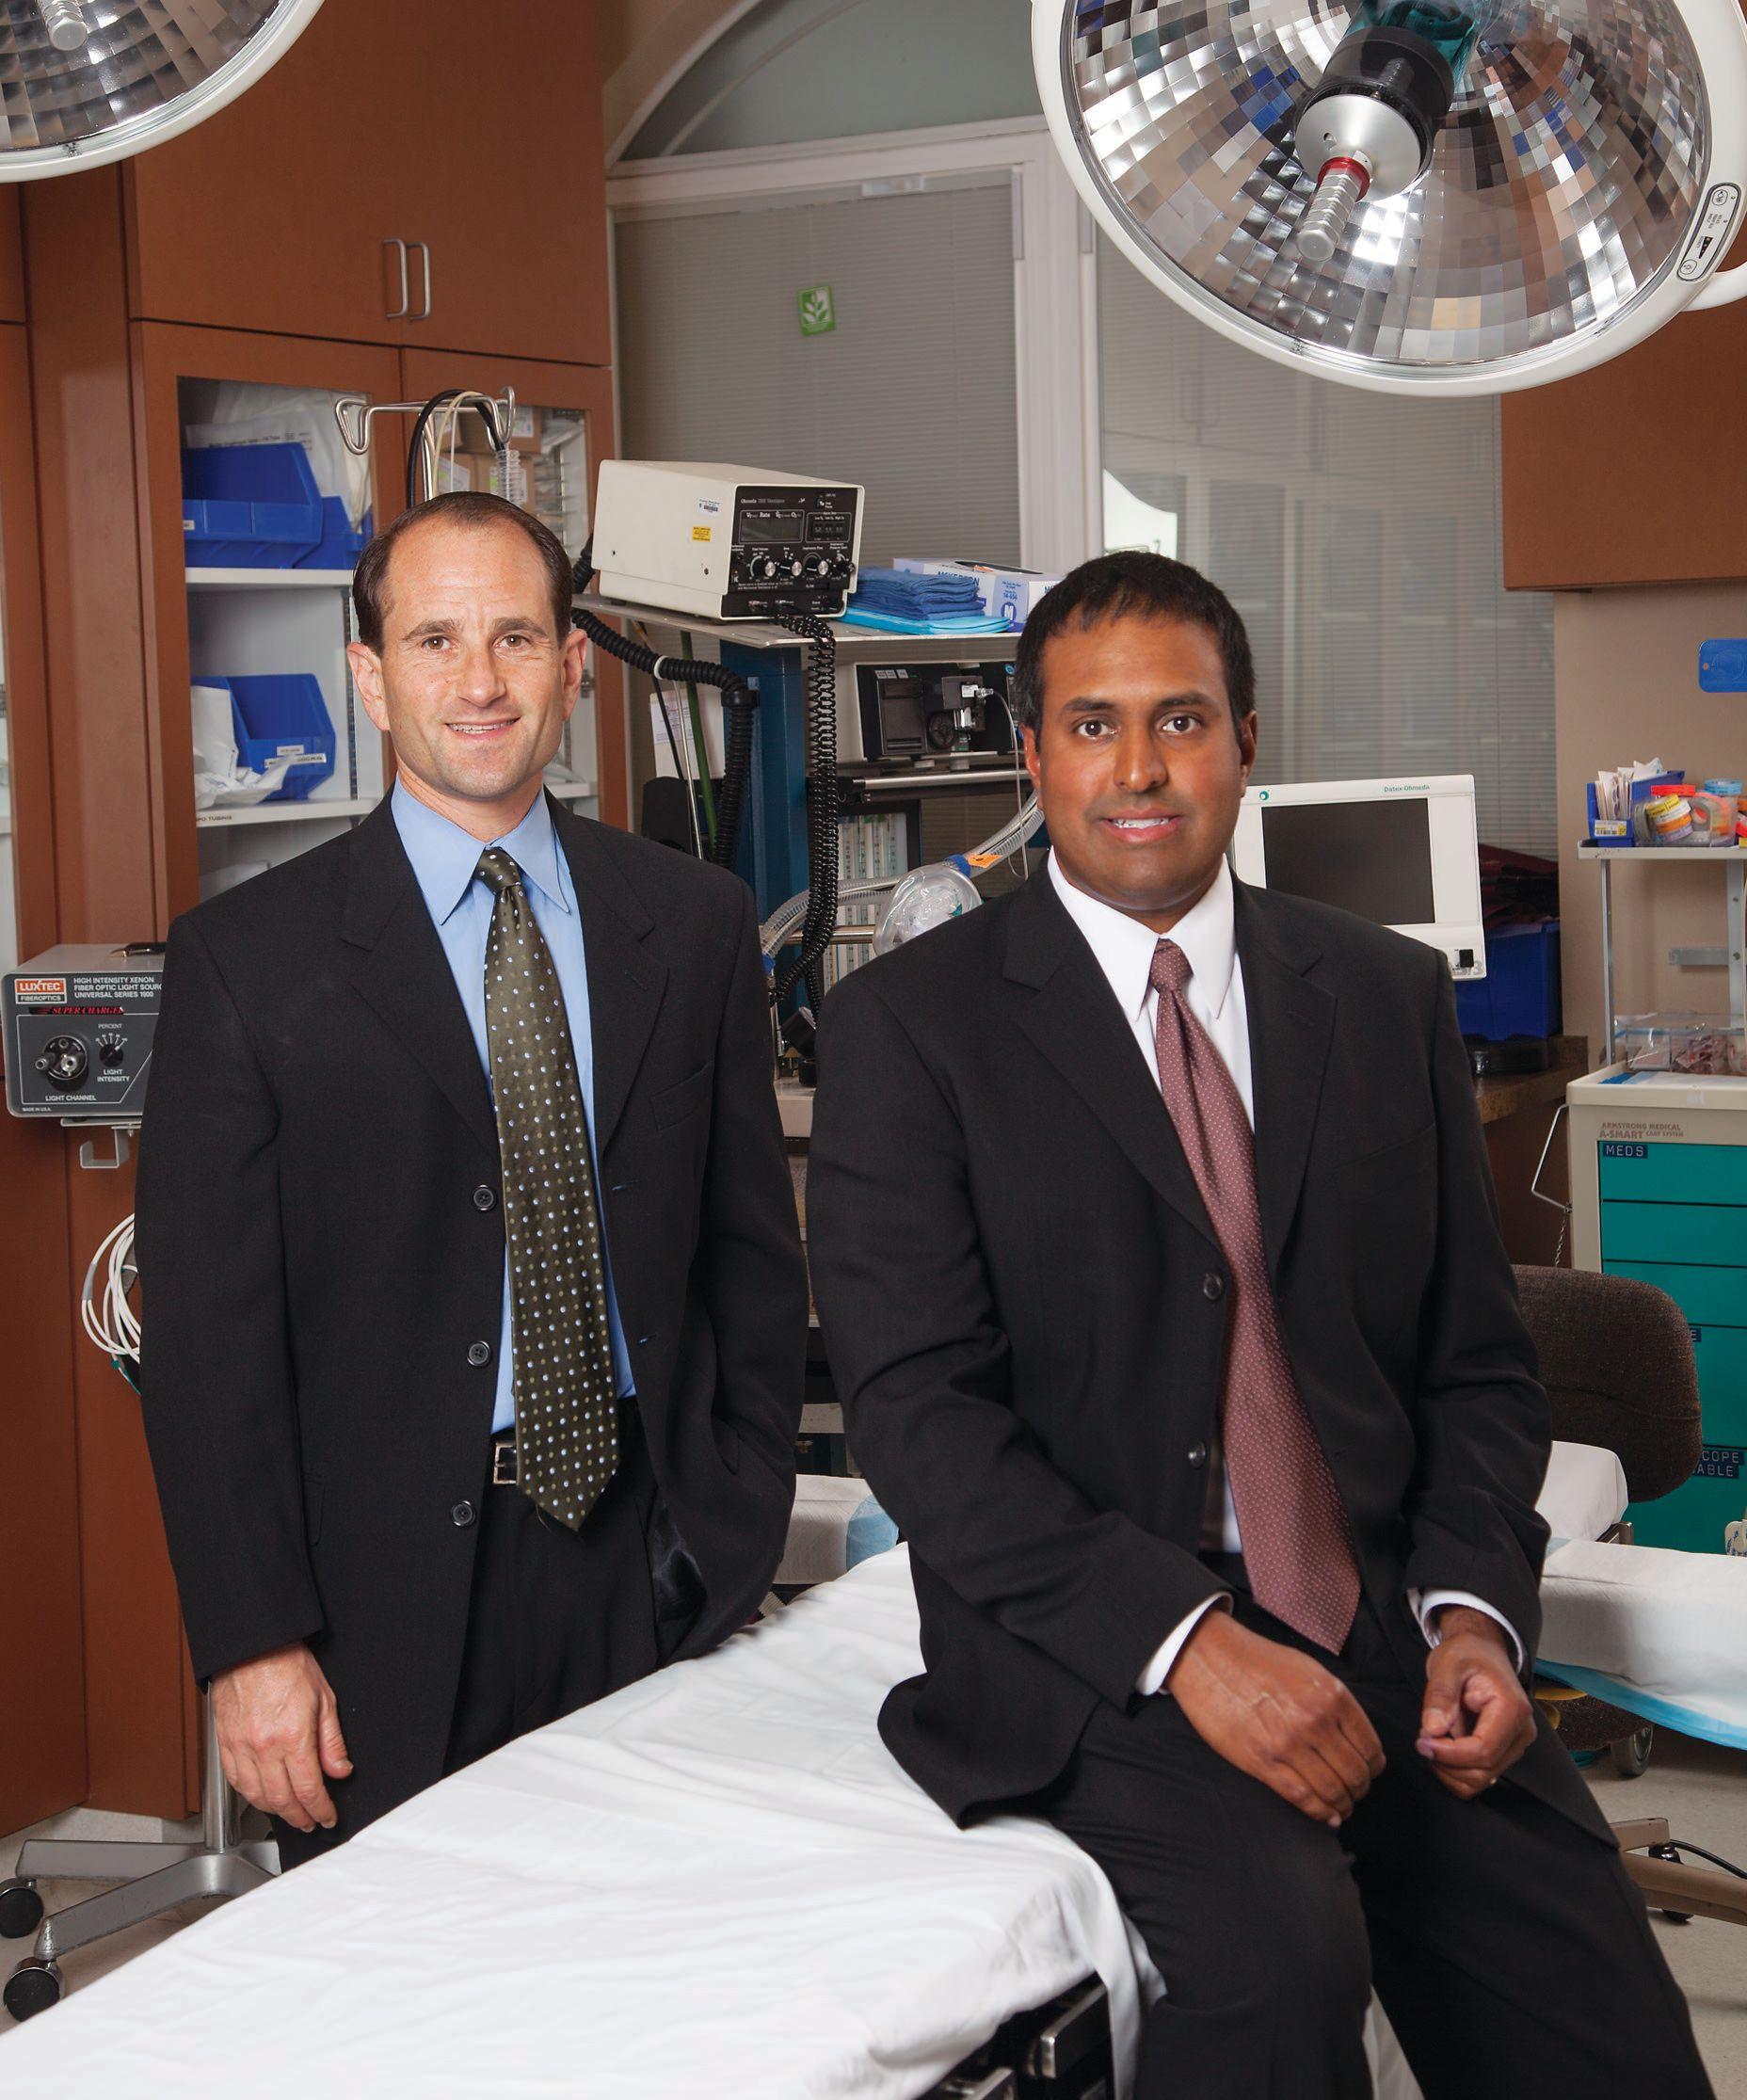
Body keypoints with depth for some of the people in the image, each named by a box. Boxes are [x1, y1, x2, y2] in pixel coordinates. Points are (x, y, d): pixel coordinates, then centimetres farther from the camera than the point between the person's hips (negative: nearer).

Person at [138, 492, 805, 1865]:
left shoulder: (697, 924, 6)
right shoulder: (246, 959, -2)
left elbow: (755, 1253, 10)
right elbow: (209, 1333, -4)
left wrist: (737, 1534, 4)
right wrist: (253, 1644, -9)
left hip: (655, 1563, 2)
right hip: (389, 1595, -2)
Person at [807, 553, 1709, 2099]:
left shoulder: (1391, 998, 12)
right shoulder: (911, 1025, -1)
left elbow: (1478, 1362, 14)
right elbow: (915, 1406, -9)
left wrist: (1474, 1610, -4)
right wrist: (1186, 1639, -19)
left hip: (1381, 1635, 4)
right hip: (1099, 1658, -3)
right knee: (1280, 1946, -31)